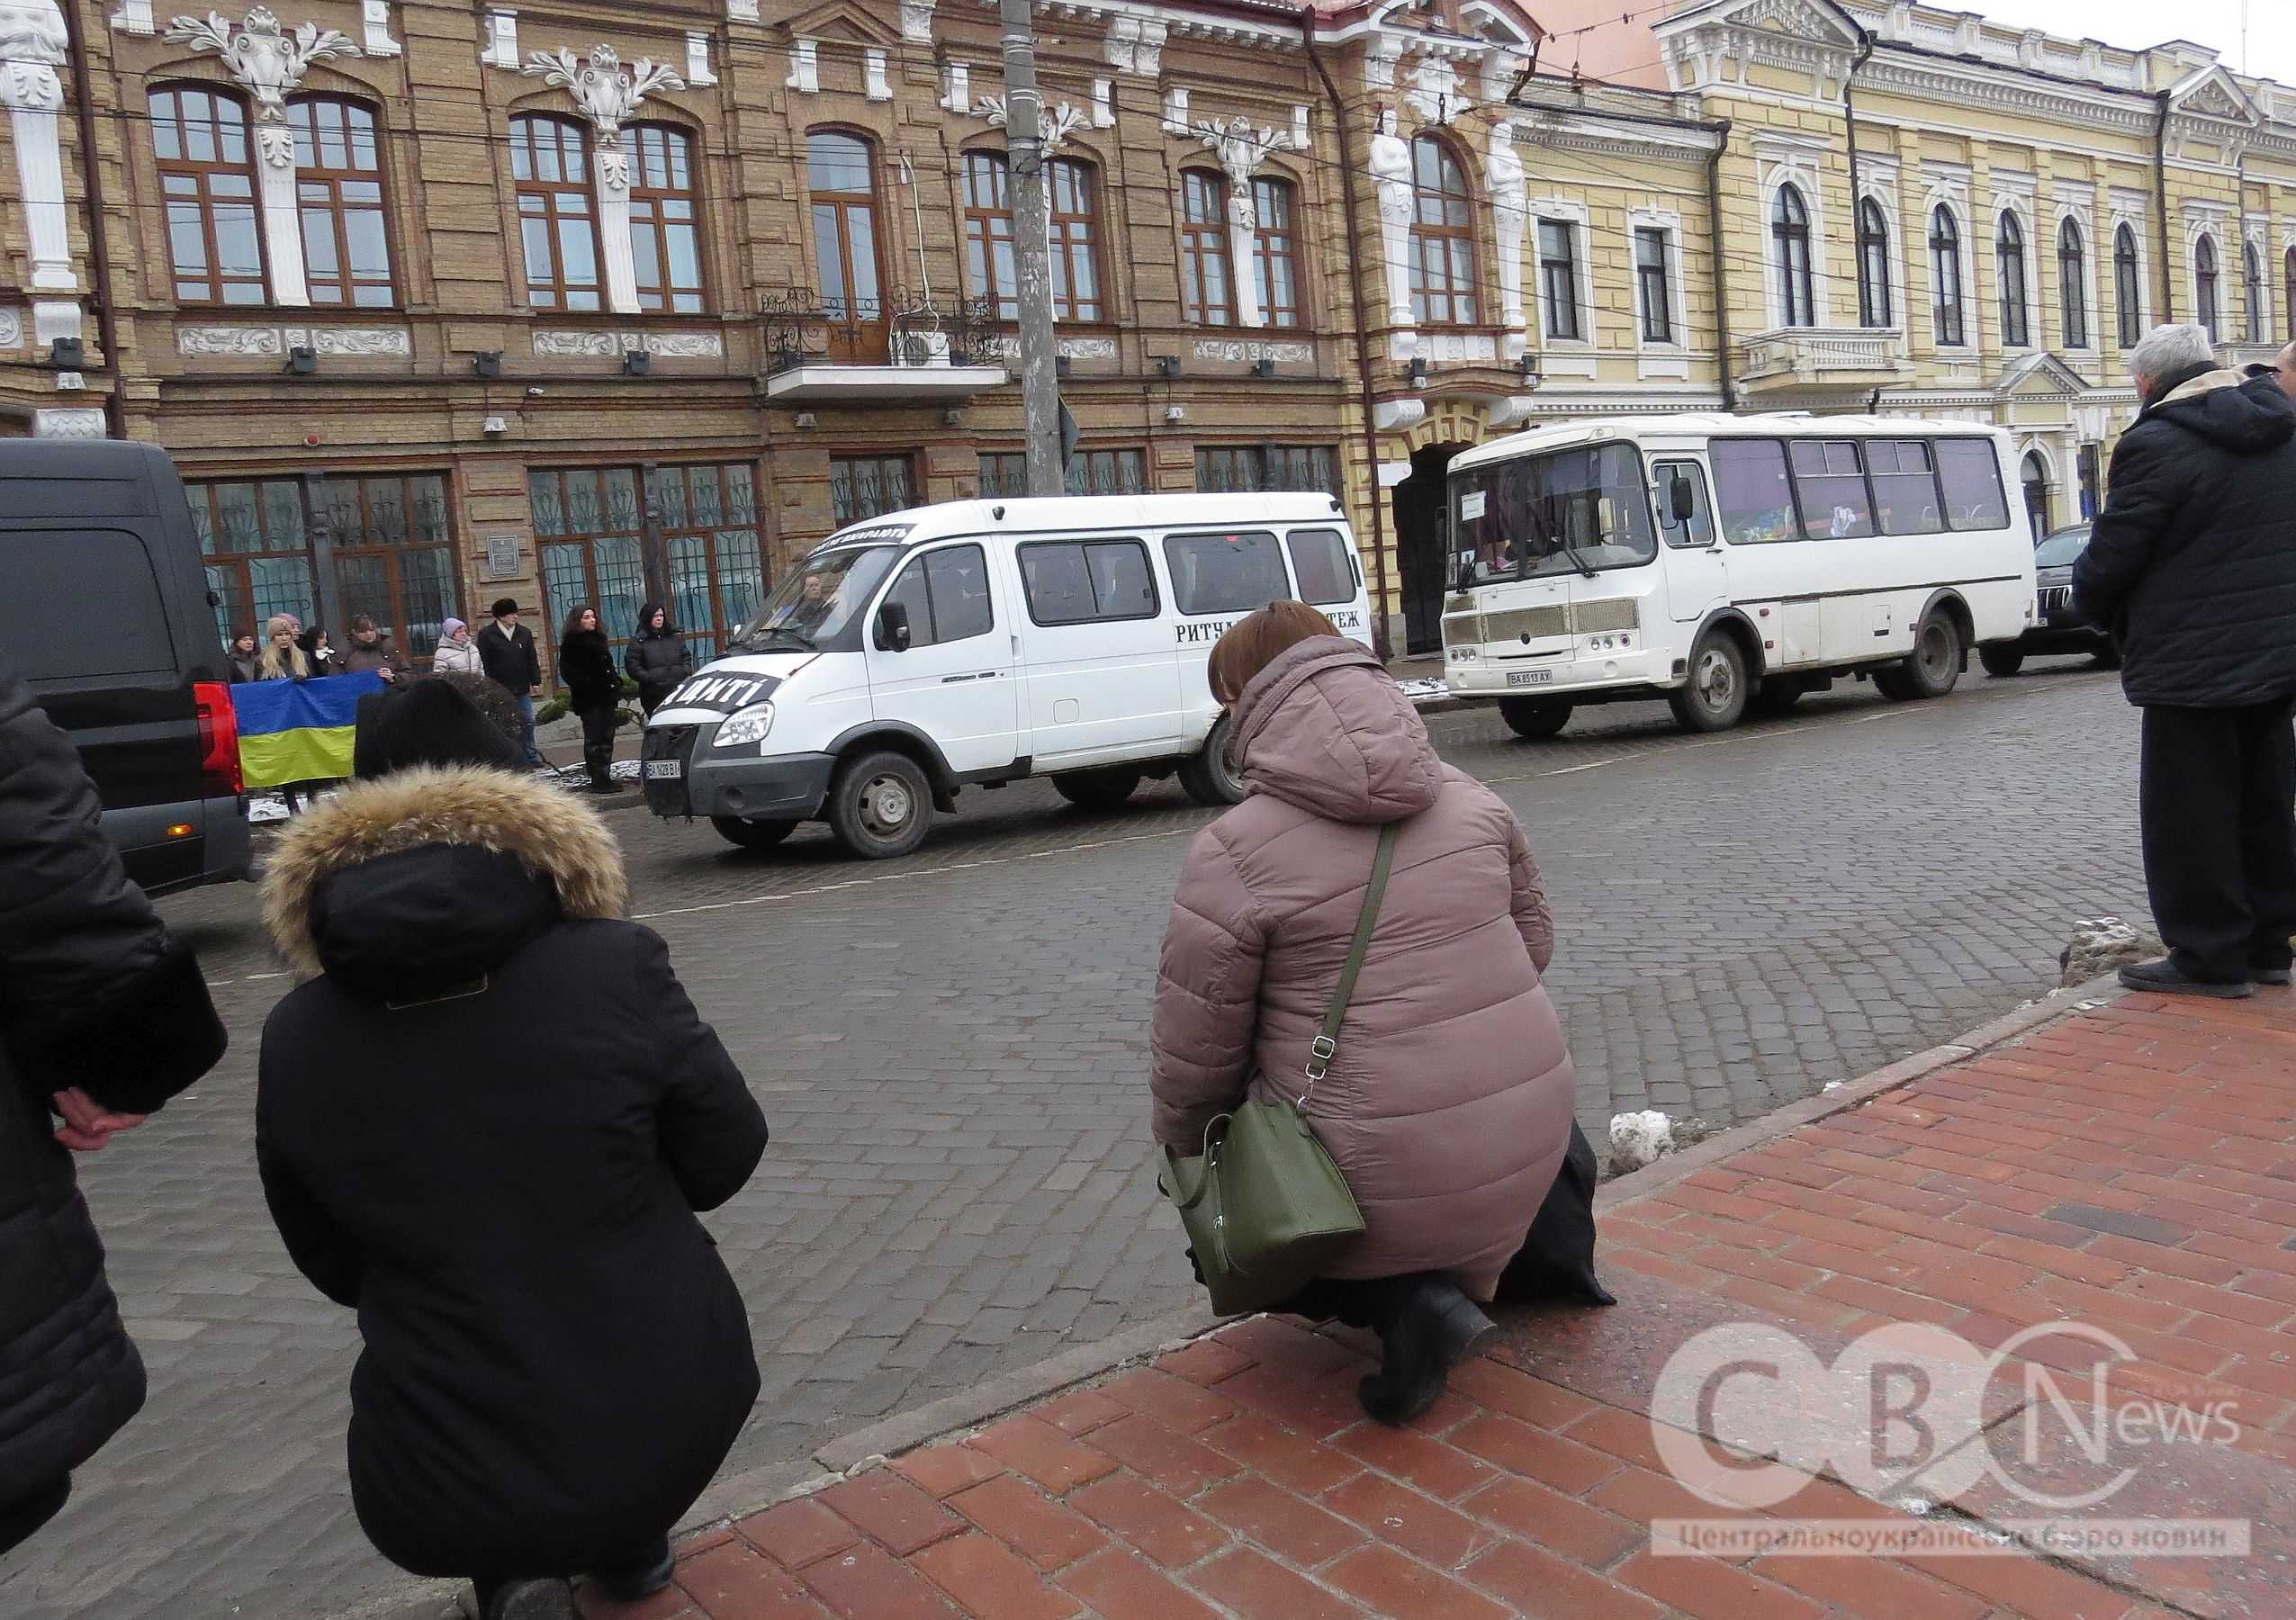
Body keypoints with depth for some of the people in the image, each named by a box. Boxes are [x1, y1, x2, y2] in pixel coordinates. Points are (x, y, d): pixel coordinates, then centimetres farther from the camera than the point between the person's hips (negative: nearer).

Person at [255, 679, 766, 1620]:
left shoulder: (295, 1041, -6)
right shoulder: (615, 965, -14)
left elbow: (333, 1268, 7)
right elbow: (726, 1159, -1)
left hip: (442, 1489, 1)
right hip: (668, 1421, 0)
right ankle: (633, 1540, 33)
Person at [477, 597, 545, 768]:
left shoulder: (524, 633, 8)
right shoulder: (486, 635, -4)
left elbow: (532, 660, 11)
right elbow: (483, 663, -5)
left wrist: (536, 682, 5)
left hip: (522, 689, 4)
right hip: (499, 691, -3)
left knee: (527, 722, 5)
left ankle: (532, 759, 14)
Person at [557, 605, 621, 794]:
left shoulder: (600, 638, 16)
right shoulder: (570, 643, -3)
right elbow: (567, 672, -8)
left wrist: (616, 683, 7)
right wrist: (587, 684, -17)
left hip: (606, 696, 6)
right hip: (588, 699, -6)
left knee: (607, 738, 7)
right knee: (593, 739, -4)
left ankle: (606, 777, 13)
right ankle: (597, 780, -3)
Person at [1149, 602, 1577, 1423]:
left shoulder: (1235, 850, -14)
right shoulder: (1470, 800, 3)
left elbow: (1193, 1051, -9)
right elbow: (1533, 940, 15)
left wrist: (1182, 1141, 10)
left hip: (1382, 1178, -7)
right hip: (1527, 1153, 7)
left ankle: (1402, 1300, 1)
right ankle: (1455, 1284, 12)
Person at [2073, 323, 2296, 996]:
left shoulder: (2156, 446, -18)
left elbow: (2112, 555, -16)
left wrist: (2093, 603, 5)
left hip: (2195, 661, -8)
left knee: (2191, 812, 0)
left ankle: (2210, 957, 5)